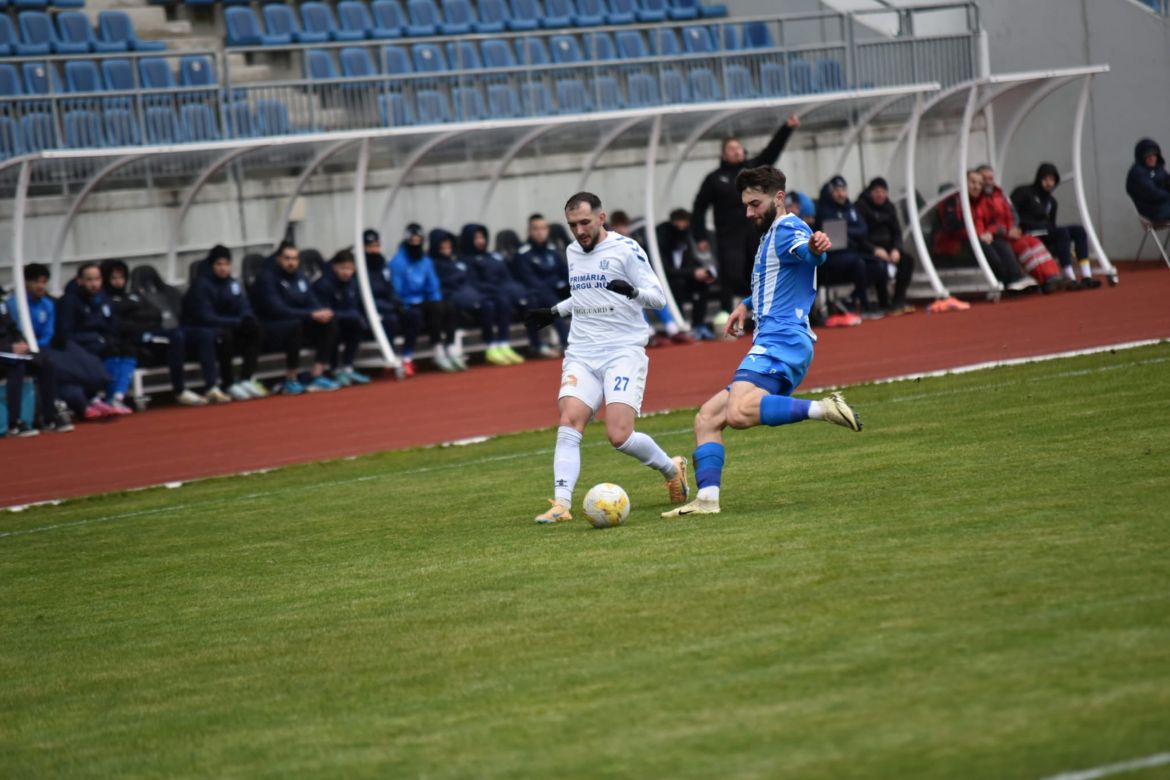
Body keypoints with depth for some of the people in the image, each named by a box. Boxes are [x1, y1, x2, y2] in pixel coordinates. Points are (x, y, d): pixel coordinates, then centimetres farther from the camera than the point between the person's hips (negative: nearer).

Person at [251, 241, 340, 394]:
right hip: (270, 332, -8)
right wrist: (311, 315, -28)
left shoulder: (300, 276, 10)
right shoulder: (267, 278, -13)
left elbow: (312, 303, 10)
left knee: (329, 322, -13)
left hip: (296, 324, 8)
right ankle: (291, 380, -25)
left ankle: (316, 375, -15)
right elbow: (278, 310, -23)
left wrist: (322, 312, -16)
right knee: (295, 324, -38)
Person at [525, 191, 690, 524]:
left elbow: (658, 297, -9)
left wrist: (633, 291, -27)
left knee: (619, 436, -15)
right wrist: (555, 312, 29)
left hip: (624, 352, -5)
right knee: (569, 423, -17)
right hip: (581, 356, 5)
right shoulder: (572, 252, 15)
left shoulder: (625, 249, -5)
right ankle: (561, 504, -22)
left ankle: (671, 469, 13)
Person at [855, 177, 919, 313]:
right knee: (882, 262, -35)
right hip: (868, 249, -7)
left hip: (887, 246, 7)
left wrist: (896, 249, -9)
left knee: (907, 259, -17)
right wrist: (874, 250, -25)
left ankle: (898, 302, -16)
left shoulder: (889, 207, 11)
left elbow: (896, 231, 11)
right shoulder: (861, 206, -8)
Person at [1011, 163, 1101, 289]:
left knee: (1079, 230, -11)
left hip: (1047, 233, 8)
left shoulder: (1051, 201, 22)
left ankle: (1086, 277, -22)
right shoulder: (1024, 192, 1)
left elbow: (1051, 225, 20)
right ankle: (1070, 279, -35)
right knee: (1062, 232, -30)